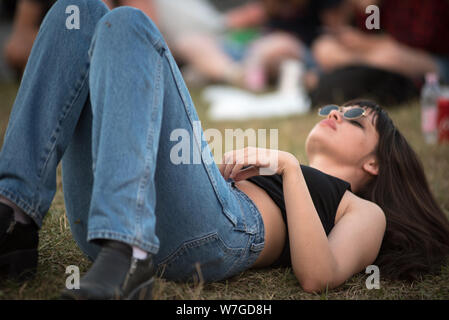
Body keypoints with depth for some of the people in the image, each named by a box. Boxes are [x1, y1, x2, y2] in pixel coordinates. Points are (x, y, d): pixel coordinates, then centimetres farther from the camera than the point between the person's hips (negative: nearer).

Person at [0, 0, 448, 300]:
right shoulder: (270, 174, 43)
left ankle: (126, 257, -37)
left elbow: (318, 277, 2)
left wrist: (289, 167, 0)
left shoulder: (365, 211, 27)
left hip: (222, 228, -6)